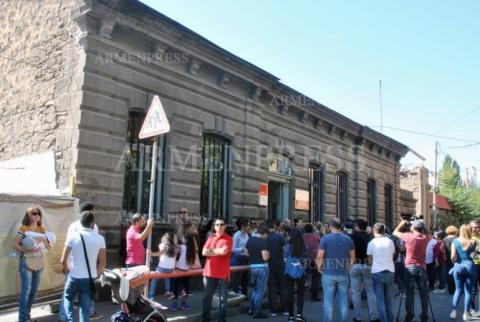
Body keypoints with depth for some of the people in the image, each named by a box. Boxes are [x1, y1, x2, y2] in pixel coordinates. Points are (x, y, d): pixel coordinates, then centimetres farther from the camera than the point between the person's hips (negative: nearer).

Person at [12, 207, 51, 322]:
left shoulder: (42, 229, 7)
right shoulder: (23, 228, -6)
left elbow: (48, 247, 4)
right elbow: (14, 245, -13)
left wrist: (43, 239, -14)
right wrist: (28, 250, -24)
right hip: (26, 261, -5)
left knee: (34, 290, 10)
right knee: (26, 290, -10)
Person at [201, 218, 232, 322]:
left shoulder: (228, 239, -4)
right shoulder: (210, 238, 11)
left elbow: (224, 251, -19)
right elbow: (204, 252, 0)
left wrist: (211, 250, -3)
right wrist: (218, 252, -10)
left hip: (222, 274, -4)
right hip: (209, 272, 4)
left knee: (222, 299, 3)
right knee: (207, 297, 10)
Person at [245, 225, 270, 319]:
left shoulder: (249, 240, 6)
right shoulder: (263, 242, -17)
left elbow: (247, 253, 15)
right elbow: (265, 257, -21)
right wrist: (268, 254, -2)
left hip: (252, 267, 7)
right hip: (262, 267, -7)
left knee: (255, 288, 23)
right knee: (260, 290, 3)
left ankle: (251, 309, 28)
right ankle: (257, 312, 9)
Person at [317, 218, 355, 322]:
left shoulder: (325, 238, -7)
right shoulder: (348, 239, 5)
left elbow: (320, 256, -11)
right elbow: (352, 257, 9)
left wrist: (319, 267, 5)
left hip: (329, 274, -3)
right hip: (343, 274, 3)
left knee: (328, 301, 3)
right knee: (343, 300, 10)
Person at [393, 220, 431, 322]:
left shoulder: (408, 236, -9)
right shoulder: (426, 238, -1)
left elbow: (395, 232, 5)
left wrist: (402, 223, 18)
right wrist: (423, 226, 14)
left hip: (410, 267, -2)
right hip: (422, 268, 2)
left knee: (409, 293, 3)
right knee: (424, 294, 9)